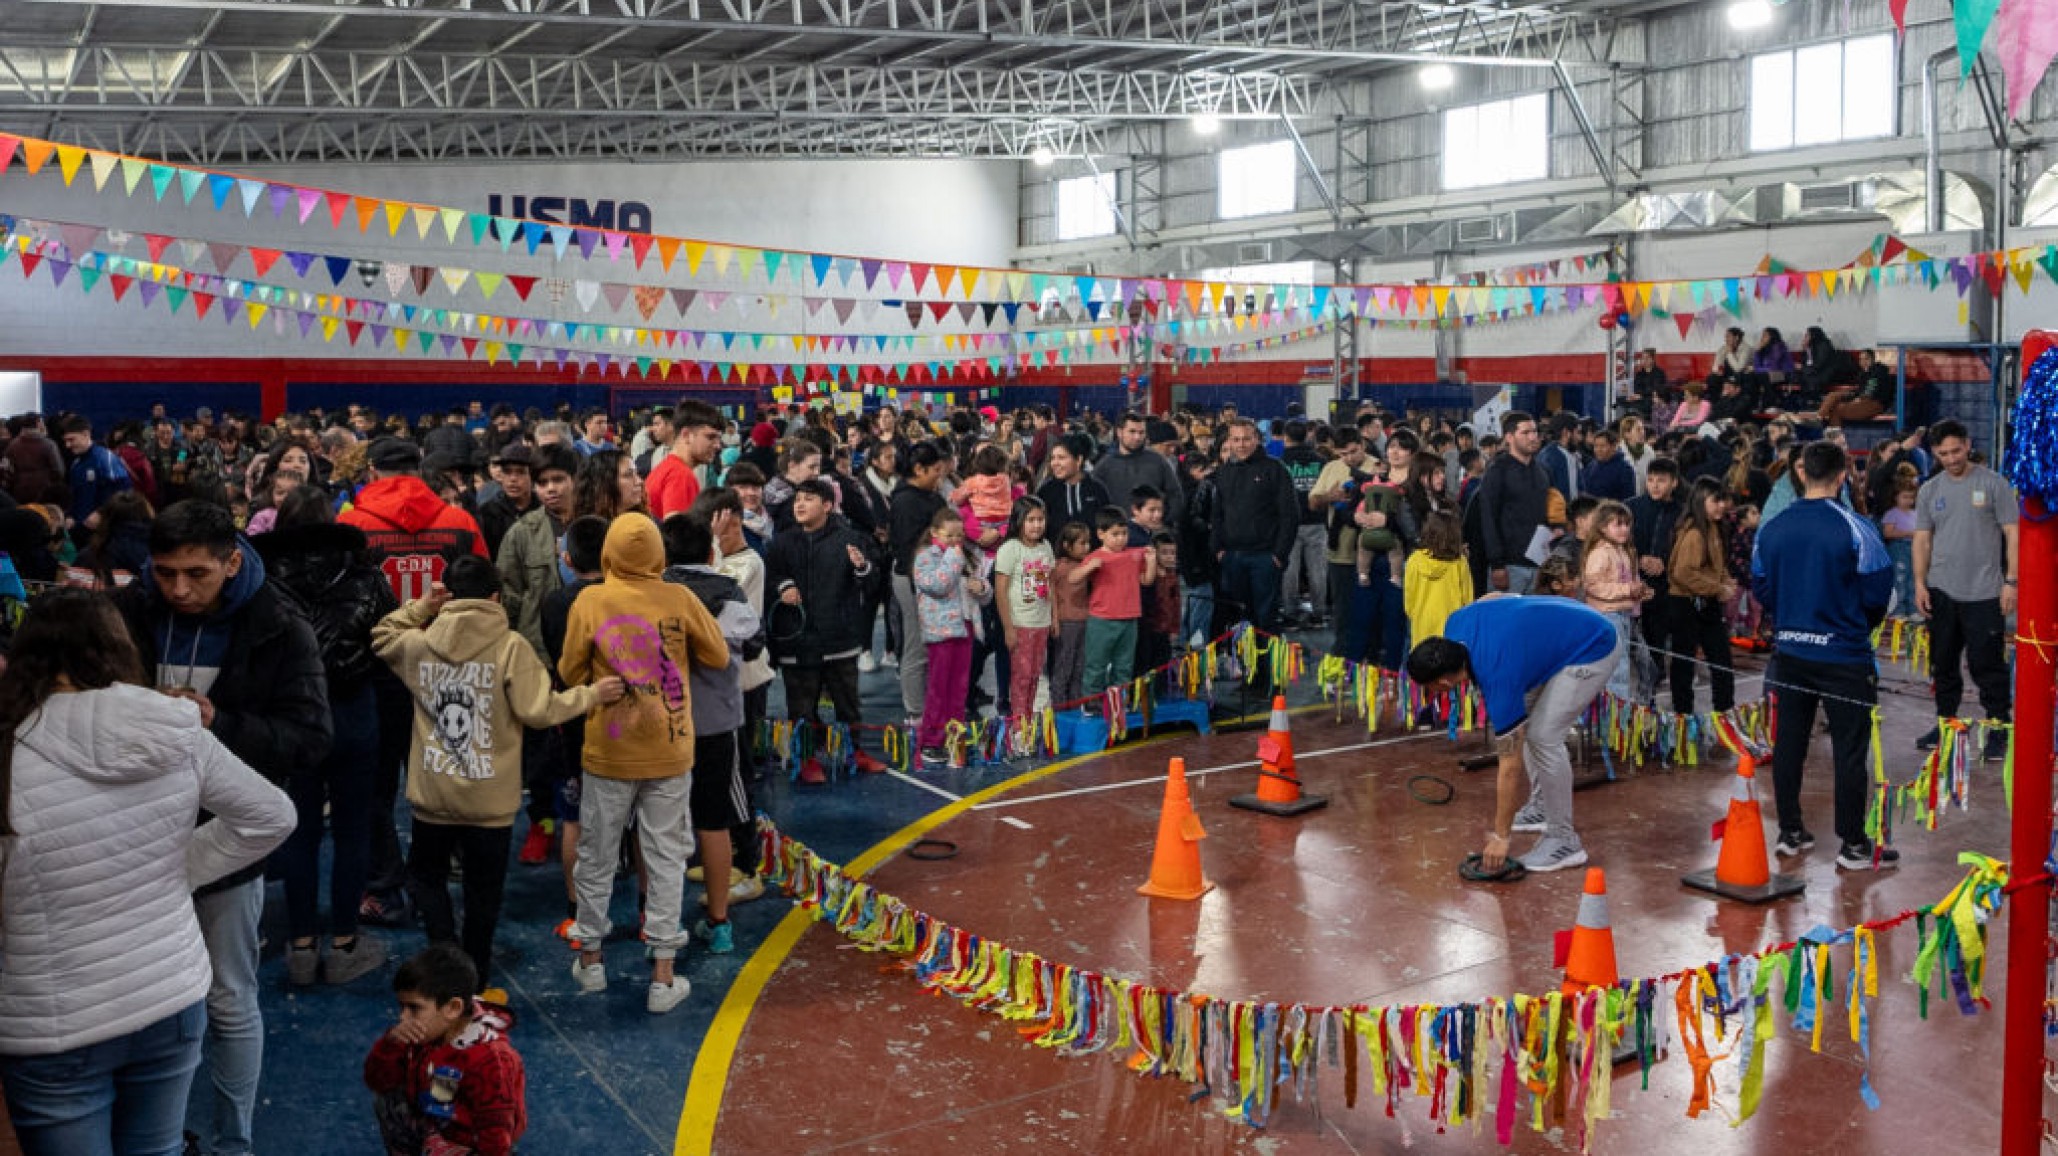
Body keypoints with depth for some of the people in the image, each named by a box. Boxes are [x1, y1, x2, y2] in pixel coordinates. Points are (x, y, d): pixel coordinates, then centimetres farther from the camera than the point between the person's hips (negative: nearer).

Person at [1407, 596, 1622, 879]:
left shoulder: (1497, 677, -28)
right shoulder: (1457, 625, -12)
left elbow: (1511, 767, -20)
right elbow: (1491, 598, 13)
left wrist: (1500, 837, -12)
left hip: (1595, 649, -10)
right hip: (1568, 630, 10)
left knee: (1543, 737, -13)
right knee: (1525, 722, 13)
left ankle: (1564, 840, -3)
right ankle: (1542, 806, 25)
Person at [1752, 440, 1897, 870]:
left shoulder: (1771, 529, 0)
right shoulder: (1855, 528, -14)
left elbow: (1760, 589, 6)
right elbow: (1878, 589, -10)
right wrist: (1862, 624, 10)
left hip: (1790, 652, 4)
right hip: (1844, 653, -4)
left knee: (1789, 742, 13)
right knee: (1850, 750, 4)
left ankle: (1790, 833, 21)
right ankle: (1854, 846, 10)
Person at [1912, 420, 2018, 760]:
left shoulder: (1993, 484, -3)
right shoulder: (1929, 490, 8)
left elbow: (2012, 534, -4)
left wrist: (2010, 581, -10)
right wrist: (1920, 583, 2)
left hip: (1984, 593, -4)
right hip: (1941, 592, 4)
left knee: (1987, 664, -2)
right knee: (1943, 663, 12)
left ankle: (1998, 732, 7)